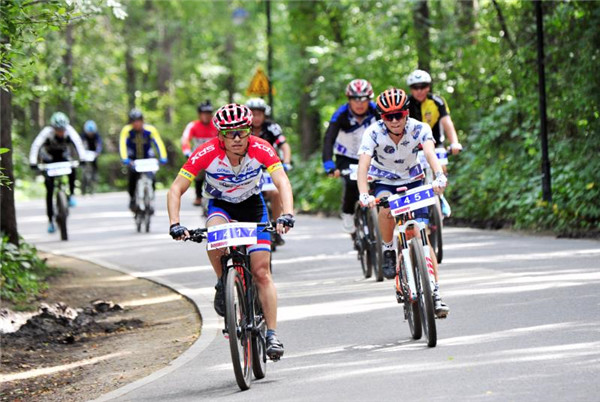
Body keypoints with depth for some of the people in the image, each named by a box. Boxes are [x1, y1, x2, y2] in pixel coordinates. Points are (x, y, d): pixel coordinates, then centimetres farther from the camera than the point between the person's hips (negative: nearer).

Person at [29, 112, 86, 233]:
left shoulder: (69, 130, -25)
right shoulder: (47, 131, -29)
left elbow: (78, 142, -37)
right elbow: (36, 145, -39)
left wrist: (82, 158, -52)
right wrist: (33, 162, -52)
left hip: (64, 156, 1)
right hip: (49, 158, -1)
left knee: (72, 170, -33)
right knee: (49, 189, -8)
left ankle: (72, 194, -11)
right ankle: (50, 220, 0)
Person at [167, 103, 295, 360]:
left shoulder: (261, 149, -27)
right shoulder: (207, 153, -29)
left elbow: (282, 182, -36)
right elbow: (176, 189, -27)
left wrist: (287, 215, -54)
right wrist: (175, 224, -42)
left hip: (252, 204, 0)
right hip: (220, 205, 0)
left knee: (262, 272, -9)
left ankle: (272, 334, -4)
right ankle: (223, 285, -11)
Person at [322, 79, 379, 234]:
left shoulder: (375, 111, -17)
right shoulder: (341, 114, -23)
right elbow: (328, 139, -31)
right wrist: (329, 165, -46)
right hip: (346, 157, -2)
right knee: (352, 183, -28)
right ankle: (347, 214, -4)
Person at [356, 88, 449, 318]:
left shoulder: (419, 129, -21)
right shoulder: (373, 133, -23)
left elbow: (430, 152, -39)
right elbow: (363, 165, -34)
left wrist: (439, 176, -60)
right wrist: (364, 194, -52)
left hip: (413, 182, 1)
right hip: (384, 182, -1)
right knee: (386, 207, -36)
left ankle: (435, 293, -8)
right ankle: (388, 249, -10)